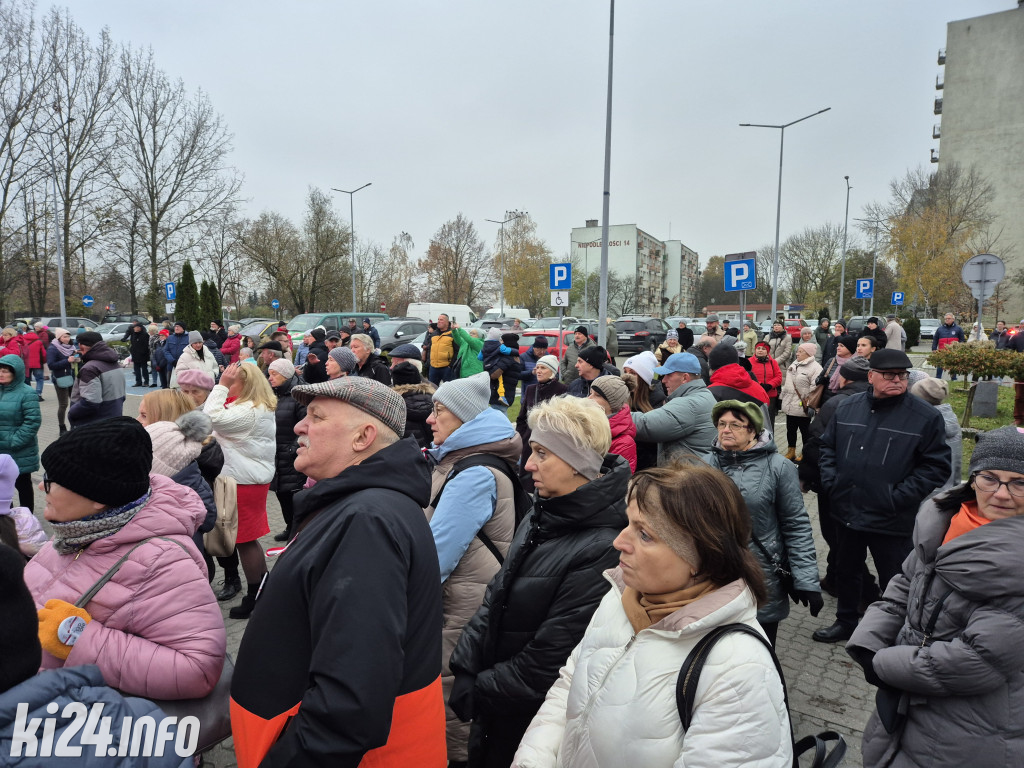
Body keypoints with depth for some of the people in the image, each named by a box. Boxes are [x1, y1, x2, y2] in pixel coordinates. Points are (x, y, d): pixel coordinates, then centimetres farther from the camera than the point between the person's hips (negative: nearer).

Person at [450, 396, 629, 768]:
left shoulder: (602, 549, -25)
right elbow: (494, 600, 3)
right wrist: (464, 673, -5)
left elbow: (548, 658, -22)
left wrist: (478, 692, -12)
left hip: (534, 723, -6)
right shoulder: (538, 520, 1)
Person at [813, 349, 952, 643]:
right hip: (846, 513, 4)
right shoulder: (847, 407, 2)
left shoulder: (926, 417, -10)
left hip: (892, 520, -4)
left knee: (893, 582, 11)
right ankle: (845, 622, 42)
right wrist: (831, 482, -1)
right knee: (846, 571, 21)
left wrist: (898, 497, -16)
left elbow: (937, 466, -10)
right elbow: (828, 447, 11)